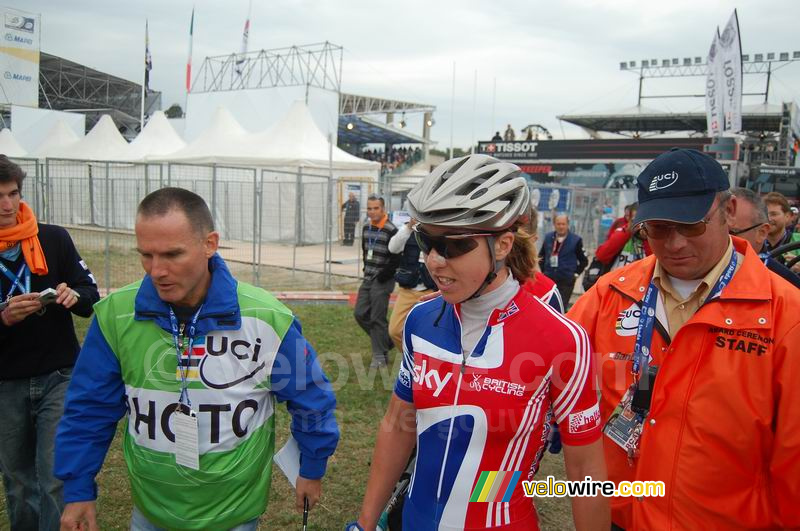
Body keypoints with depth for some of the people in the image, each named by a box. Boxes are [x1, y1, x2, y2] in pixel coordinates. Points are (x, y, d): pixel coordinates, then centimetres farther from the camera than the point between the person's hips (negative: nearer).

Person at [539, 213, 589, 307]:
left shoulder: (576, 240, -4)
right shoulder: (548, 237, 8)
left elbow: (584, 260, 2)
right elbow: (542, 256, 20)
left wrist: (576, 273, -2)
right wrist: (544, 271, 11)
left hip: (566, 281, -4)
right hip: (548, 279, 4)